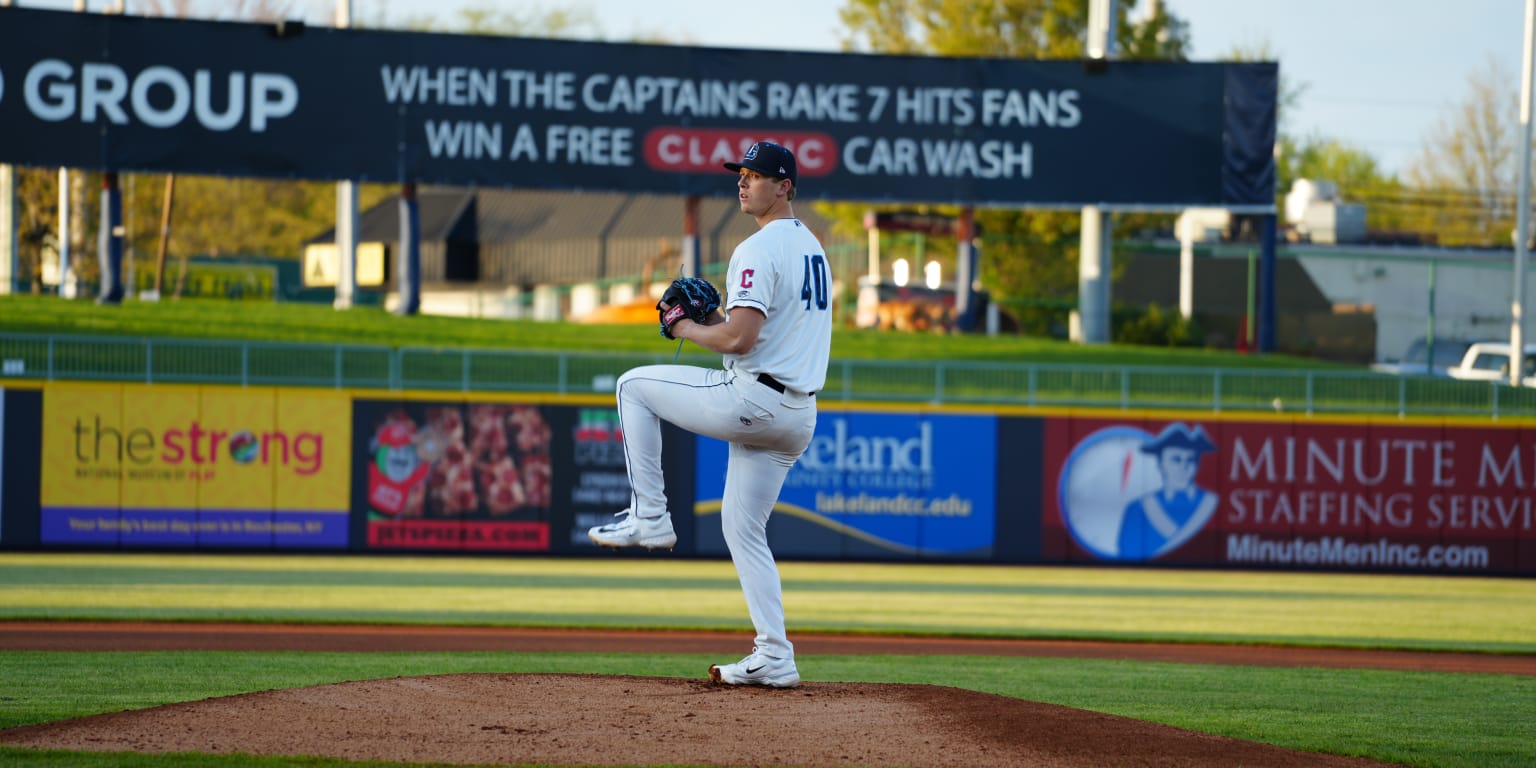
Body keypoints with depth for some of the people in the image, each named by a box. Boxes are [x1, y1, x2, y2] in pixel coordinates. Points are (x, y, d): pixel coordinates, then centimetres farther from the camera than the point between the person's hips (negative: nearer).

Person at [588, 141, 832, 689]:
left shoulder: (759, 251, -14)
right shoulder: (811, 246, 17)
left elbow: (740, 338, -23)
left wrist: (689, 330, -5)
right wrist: (714, 317, 17)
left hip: (751, 400, -9)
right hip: (799, 413, 9)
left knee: (635, 386, 8)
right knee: (743, 530, 14)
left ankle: (649, 515, 7)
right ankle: (774, 659, 7)